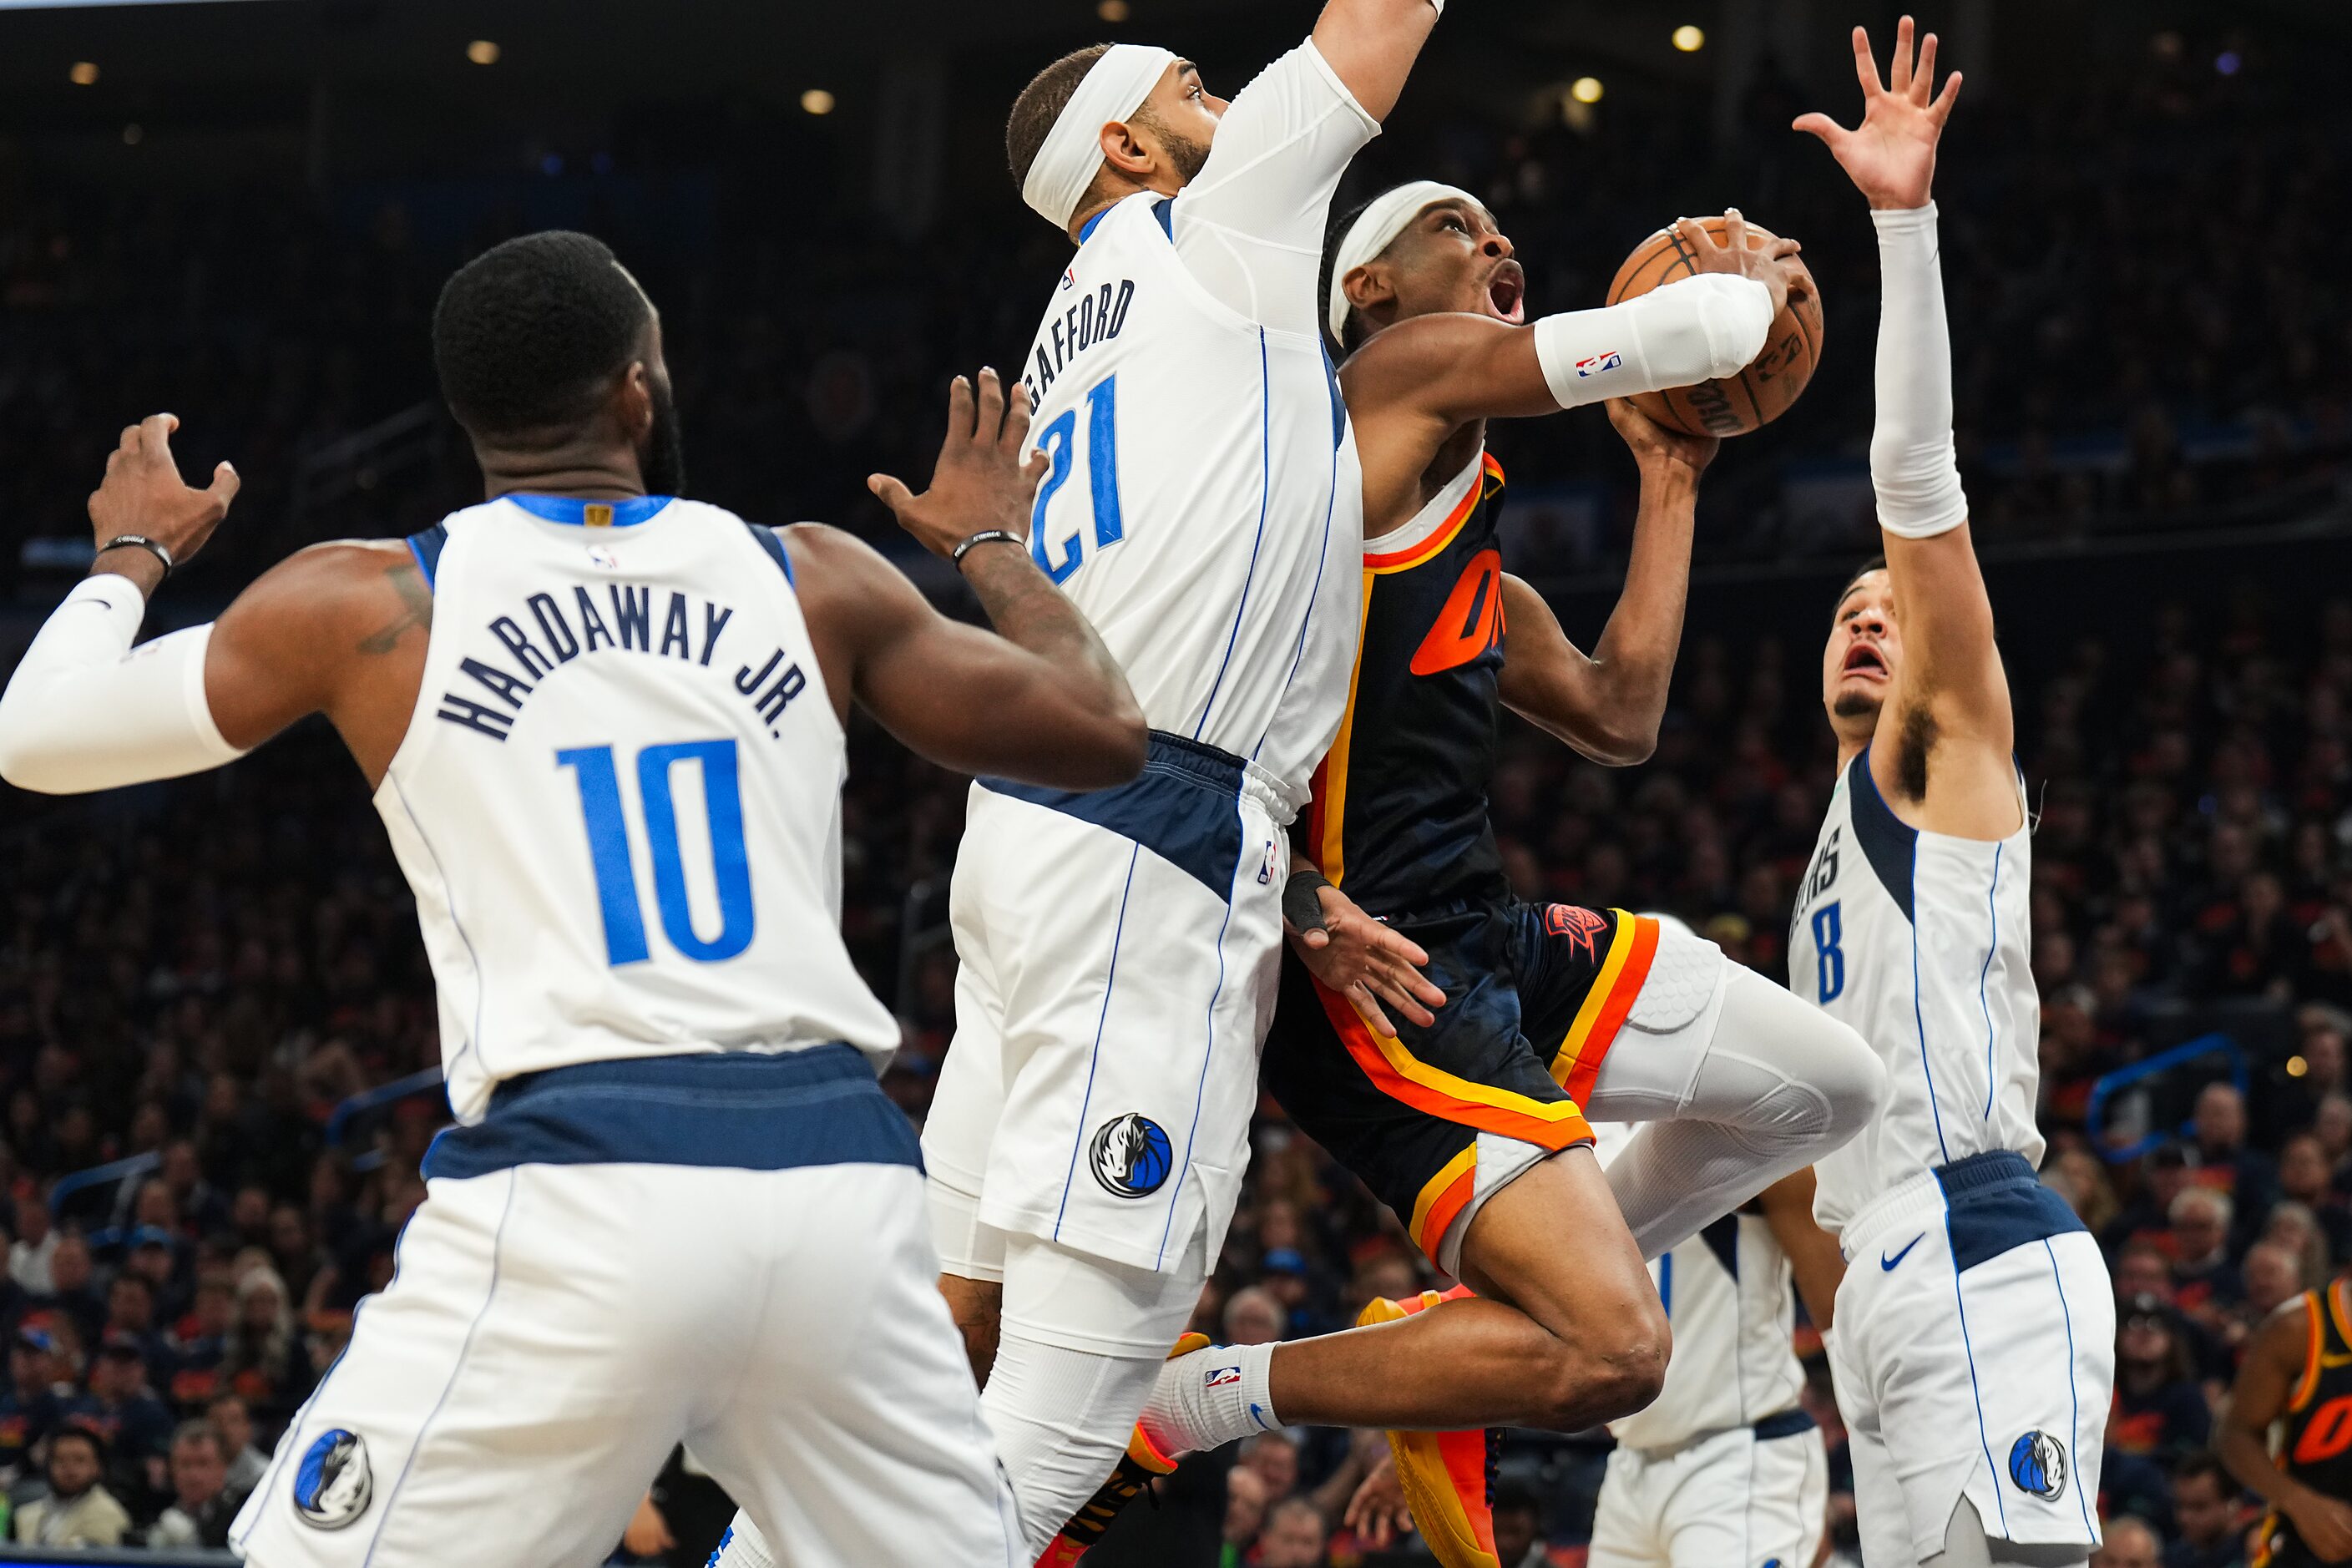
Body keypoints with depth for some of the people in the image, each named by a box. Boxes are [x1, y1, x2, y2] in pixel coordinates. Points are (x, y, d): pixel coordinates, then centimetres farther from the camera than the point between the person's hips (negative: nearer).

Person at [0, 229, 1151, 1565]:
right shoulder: (816, 582, 12)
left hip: (574, 1200, -2)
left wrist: (132, 555, 36)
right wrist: (993, 544, 38)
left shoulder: (367, 604, 8)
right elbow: (1104, 737, 19)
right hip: (841, 1171, 2)